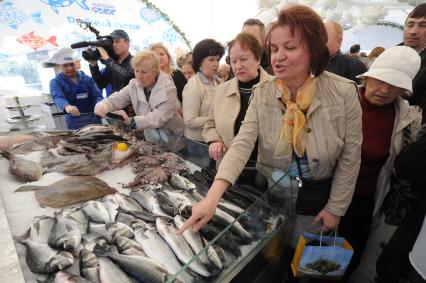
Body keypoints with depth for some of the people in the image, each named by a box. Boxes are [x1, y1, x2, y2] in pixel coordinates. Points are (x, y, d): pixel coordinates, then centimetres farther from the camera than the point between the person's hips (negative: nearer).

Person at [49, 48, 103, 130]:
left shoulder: (87, 78, 10)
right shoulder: (56, 82, 2)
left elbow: (97, 95, 0)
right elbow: (58, 97, -17)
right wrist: (67, 106, -41)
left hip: (94, 117, 2)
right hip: (75, 121, -2)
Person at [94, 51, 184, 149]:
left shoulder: (168, 88, -16)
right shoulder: (133, 85, -1)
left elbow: (159, 117, -28)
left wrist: (131, 121, -38)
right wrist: (102, 106, -31)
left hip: (173, 140, -3)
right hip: (150, 139, 4)